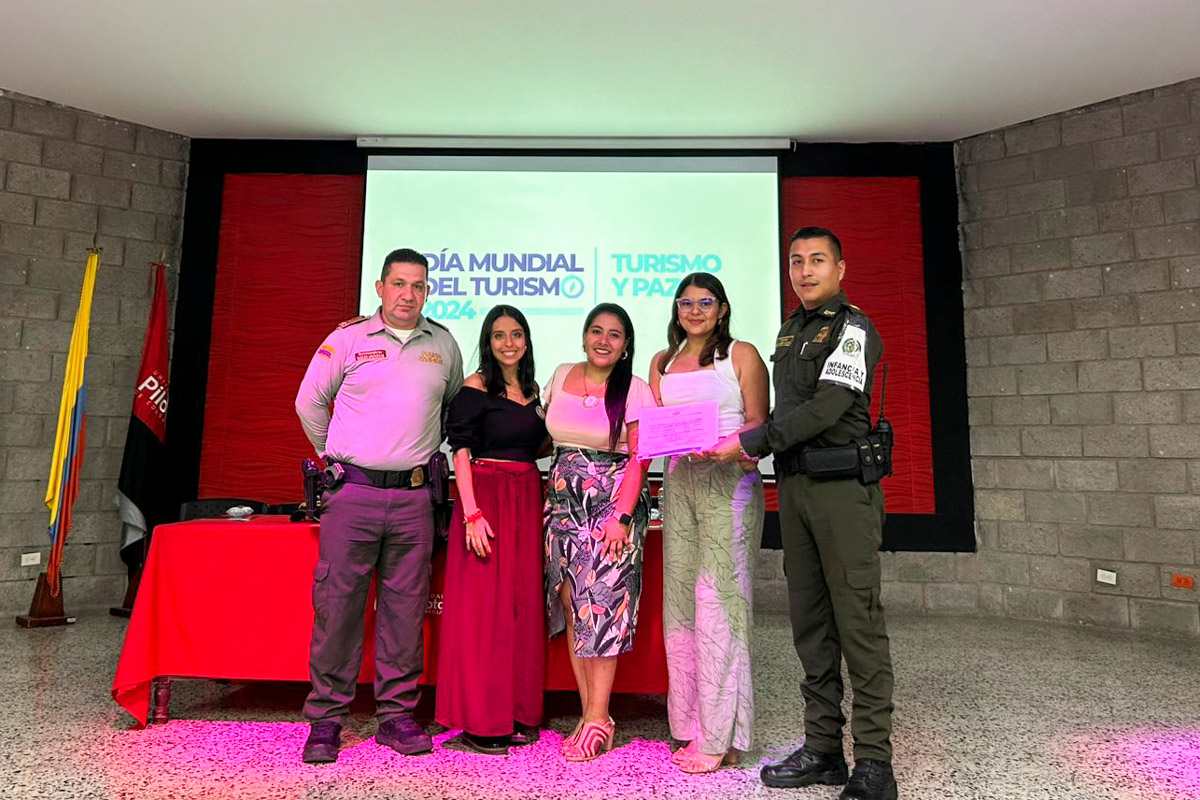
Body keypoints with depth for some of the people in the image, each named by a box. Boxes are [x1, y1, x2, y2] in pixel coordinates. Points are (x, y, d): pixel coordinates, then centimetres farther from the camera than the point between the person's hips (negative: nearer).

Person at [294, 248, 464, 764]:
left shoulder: (444, 345, 9)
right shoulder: (349, 339, 3)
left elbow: (456, 406, 24)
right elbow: (309, 402, 12)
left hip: (414, 497, 2)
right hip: (352, 492, -1)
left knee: (406, 609, 6)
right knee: (337, 604, 2)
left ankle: (397, 715, 19)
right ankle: (325, 720, 16)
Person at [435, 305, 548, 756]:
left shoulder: (532, 389, 15)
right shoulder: (476, 387, -5)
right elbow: (461, 452, -12)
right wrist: (472, 513, -19)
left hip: (527, 502, 7)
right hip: (487, 497, -7)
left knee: (523, 606, 10)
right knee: (483, 608, -1)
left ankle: (516, 714, 24)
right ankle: (478, 724, 11)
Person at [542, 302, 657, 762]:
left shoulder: (635, 391, -4)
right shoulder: (562, 377, 9)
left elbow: (639, 459, -8)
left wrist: (622, 516, -16)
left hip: (612, 505, -4)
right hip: (564, 504, 5)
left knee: (601, 606, -5)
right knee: (572, 606, 5)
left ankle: (598, 720, 6)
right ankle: (589, 714, 16)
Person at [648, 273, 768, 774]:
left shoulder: (742, 355, 5)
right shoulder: (663, 362, 18)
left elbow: (758, 422, -1)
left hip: (728, 482, -5)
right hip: (678, 482, 5)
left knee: (718, 600, -7)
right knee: (679, 601, 4)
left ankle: (721, 736, 2)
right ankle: (691, 727, 15)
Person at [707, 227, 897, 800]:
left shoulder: (852, 327, -5)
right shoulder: (790, 330, 18)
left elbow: (826, 408, -16)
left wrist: (750, 443, -15)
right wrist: (752, 439, 4)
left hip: (843, 487, -7)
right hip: (794, 485, 7)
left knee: (857, 622, -3)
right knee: (810, 622, 10)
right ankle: (822, 749, 20)